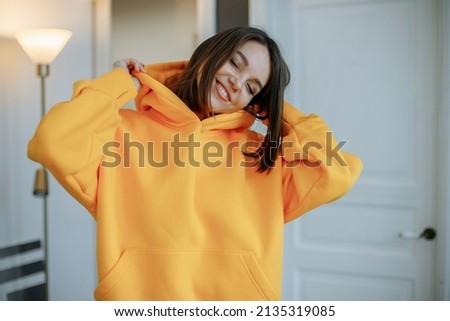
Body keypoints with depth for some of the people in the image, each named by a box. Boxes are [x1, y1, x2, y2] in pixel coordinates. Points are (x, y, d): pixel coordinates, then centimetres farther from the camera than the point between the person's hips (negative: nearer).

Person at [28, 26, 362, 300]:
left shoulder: (262, 155, 5)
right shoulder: (124, 131, -3)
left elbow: (338, 172, -5)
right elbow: (54, 145, -20)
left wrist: (282, 112, 5)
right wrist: (121, 83, -6)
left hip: (241, 302, 3)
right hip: (139, 296, -2)